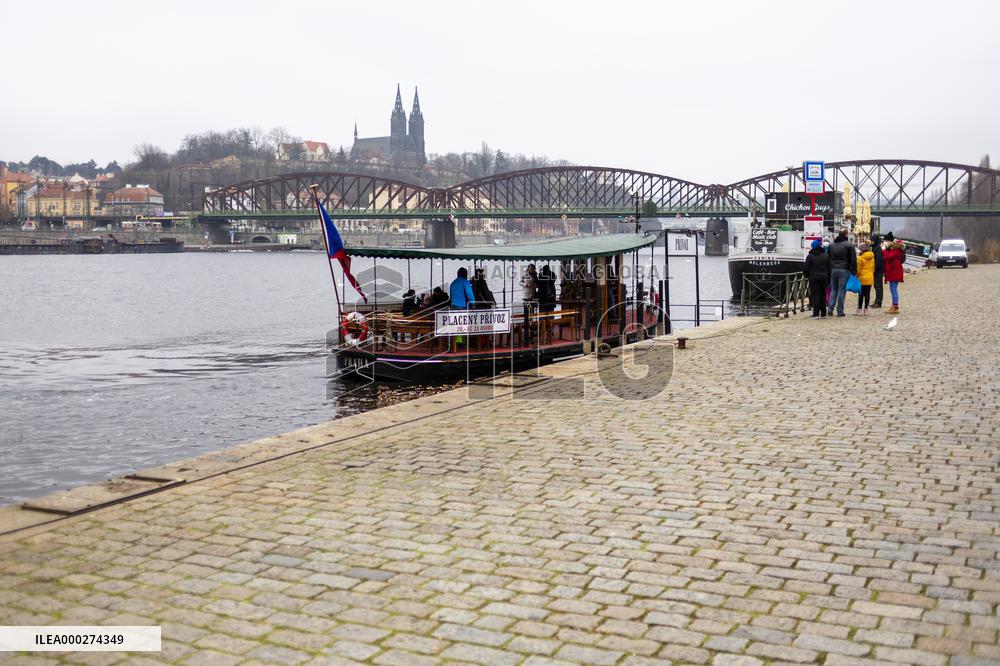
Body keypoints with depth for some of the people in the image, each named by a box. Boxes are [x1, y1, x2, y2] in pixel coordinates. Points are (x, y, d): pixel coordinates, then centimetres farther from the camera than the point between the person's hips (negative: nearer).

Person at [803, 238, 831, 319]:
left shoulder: (809, 256, -5)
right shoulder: (826, 256, 5)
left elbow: (806, 268, -5)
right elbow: (829, 268, 7)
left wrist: (807, 275, 11)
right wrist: (828, 278, 15)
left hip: (813, 278, -3)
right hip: (823, 278, 3)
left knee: (815, 295, -4)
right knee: (823, 295, 11)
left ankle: (816, 314, -11)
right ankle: (823, 313, 14)